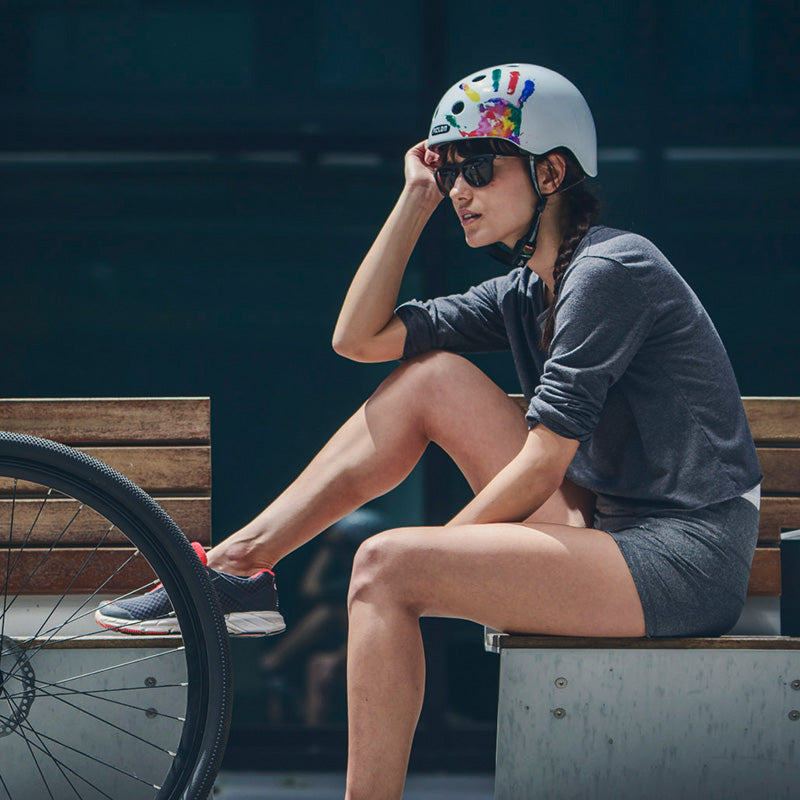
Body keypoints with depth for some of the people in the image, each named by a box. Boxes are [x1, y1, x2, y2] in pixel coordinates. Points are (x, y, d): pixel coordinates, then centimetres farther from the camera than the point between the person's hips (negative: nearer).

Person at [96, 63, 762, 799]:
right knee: (430, 377, 4)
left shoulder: (610, 269, -13)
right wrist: (417, 198, 9)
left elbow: (540, 468, -17)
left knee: (388, 566, -19)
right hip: (609, 529, 9)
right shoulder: (528, 291, 14)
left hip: (684, 562, -9)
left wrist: (436, 552, -6)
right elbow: (359, 337, 12)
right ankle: (237, 561, 6)